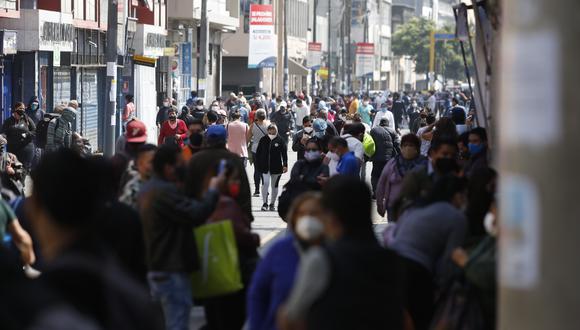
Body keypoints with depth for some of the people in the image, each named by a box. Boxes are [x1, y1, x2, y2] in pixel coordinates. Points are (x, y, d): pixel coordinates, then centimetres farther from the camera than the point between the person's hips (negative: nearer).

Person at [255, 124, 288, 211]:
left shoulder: (280, 141, -1)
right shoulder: (263, 140, 3)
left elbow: (284, 153, -1)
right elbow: (258, 153, 8)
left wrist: (285, 165, -8)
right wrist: (258, 164, 3)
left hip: (276, 167, 0)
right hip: (265, 167, 0)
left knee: (275, 185, 8)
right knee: (265, 183, -13)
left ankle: (272, 204, 20)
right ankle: (265, 203, -5)